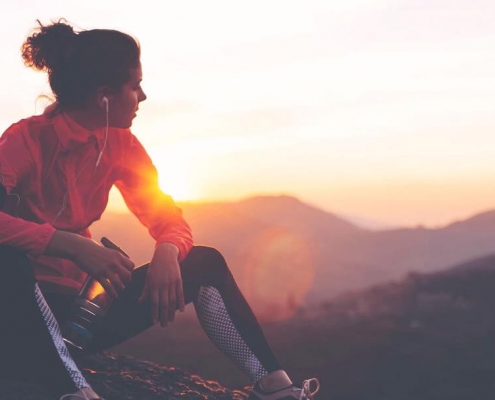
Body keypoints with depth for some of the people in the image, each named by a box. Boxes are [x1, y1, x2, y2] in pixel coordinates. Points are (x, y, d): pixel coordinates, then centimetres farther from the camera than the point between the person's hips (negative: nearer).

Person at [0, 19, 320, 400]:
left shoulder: (120, 145, 2)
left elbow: (168, 218, 3)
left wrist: (166, 254, -20)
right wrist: (73, 246, -38)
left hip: (76, 303, 6)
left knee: (205, 263, -3)